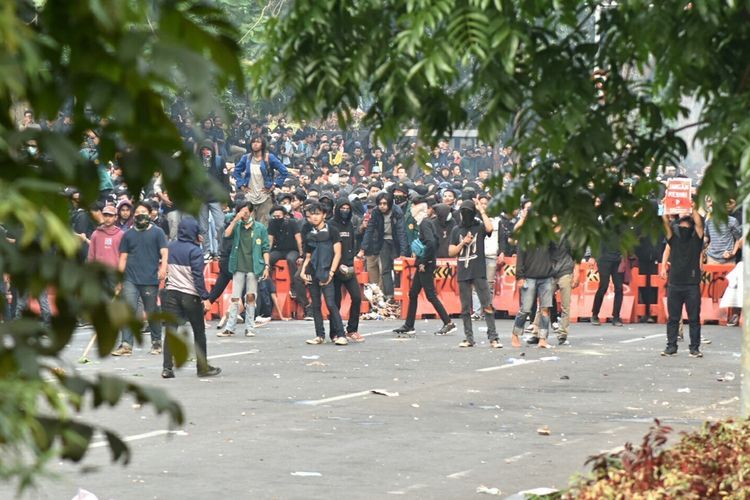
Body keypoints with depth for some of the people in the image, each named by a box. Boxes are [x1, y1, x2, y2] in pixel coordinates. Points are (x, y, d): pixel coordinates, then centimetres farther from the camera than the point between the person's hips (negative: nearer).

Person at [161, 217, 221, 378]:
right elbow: (198, 276, -17)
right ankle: (202, 367, 16)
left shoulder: (170, 248, 5)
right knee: (199, 331, 10)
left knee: (171, 330, 1)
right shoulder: (195, 251, -13)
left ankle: (167, 367, -9)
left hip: (171, 293, 4)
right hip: (190, 295, -4)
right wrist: (204, 297, -15)